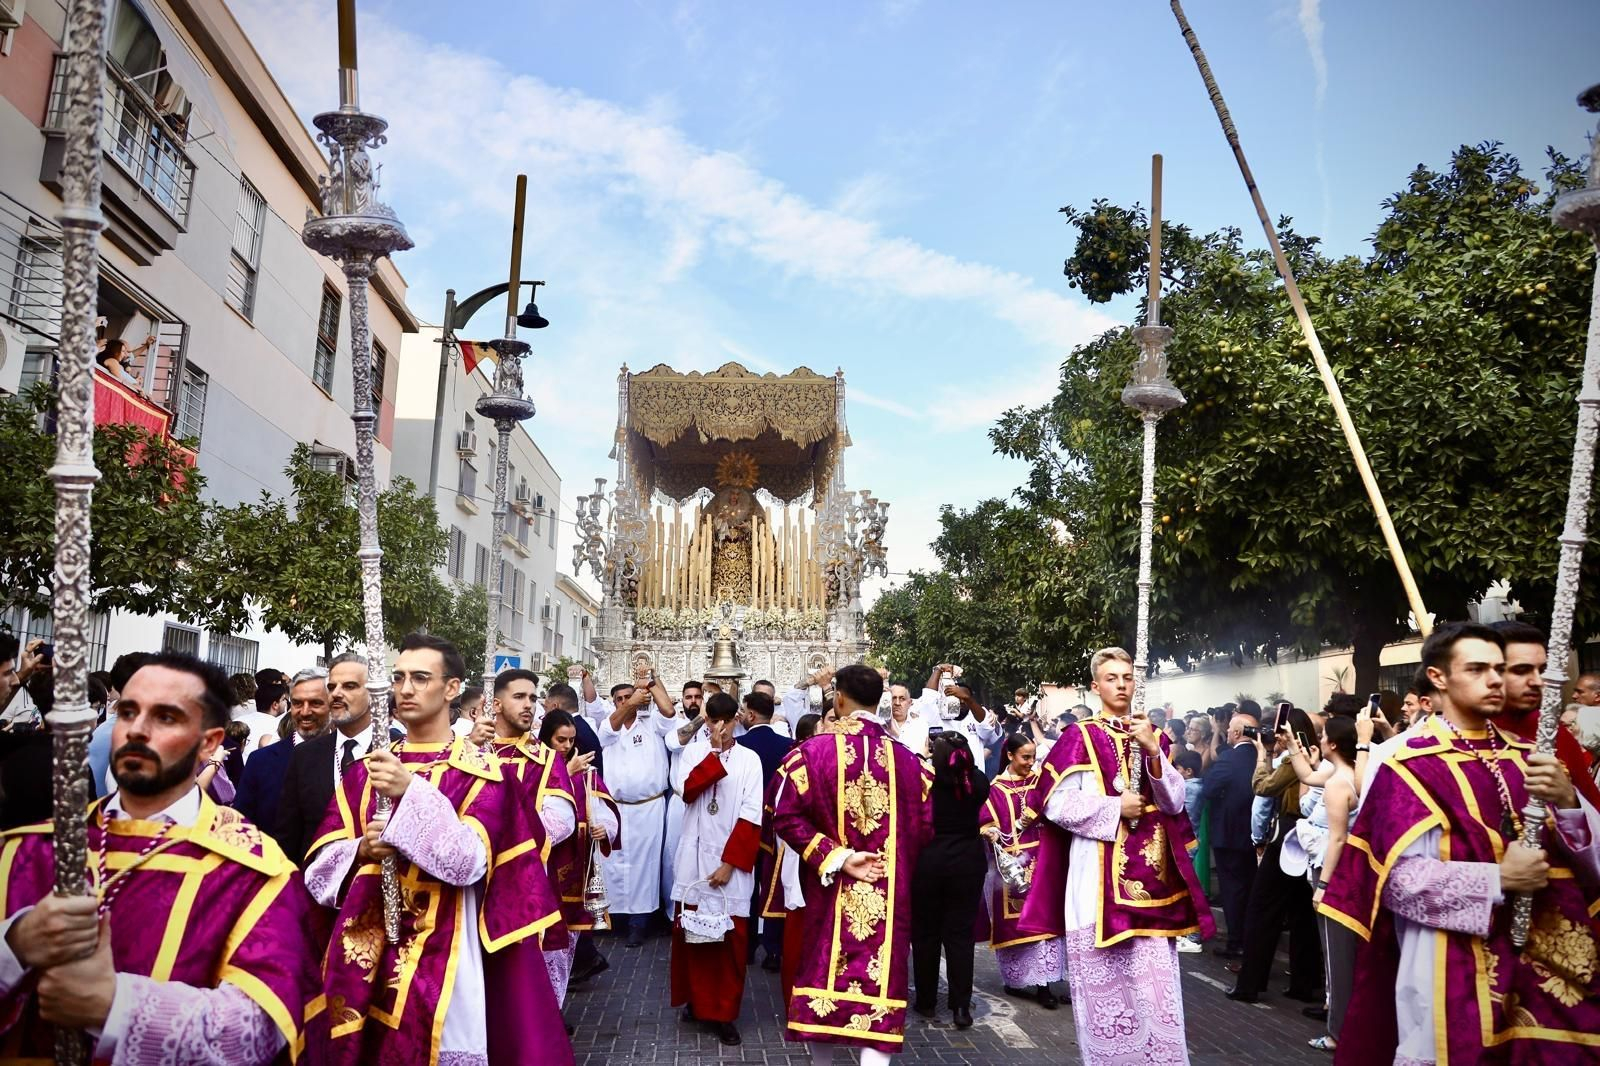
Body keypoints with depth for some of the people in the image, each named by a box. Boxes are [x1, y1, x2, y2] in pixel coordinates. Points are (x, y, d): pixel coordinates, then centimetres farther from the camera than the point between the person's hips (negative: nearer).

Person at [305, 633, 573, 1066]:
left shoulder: (481, 772, -4)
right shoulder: (364, 772, 9)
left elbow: (469, 861, -17)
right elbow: (320, 863, 6)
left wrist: (413, 792, -24)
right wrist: (361, 850, -15)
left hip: (440, 955, -4)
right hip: (362, 953, 4)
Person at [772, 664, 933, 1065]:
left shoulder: (812, 751, -8)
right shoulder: (907, 760, -3)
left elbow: (787, 818, -13)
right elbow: (922, 827, 2)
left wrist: (836, 858, -12)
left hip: (829, 891, 0)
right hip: (888, 897, 0)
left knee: (824, 978, 15)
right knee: (878, 986, 2)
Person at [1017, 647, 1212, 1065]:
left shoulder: (1152, 736, 13)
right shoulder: (1080, 738, -2)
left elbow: (1174, 802, 4)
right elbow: (1056, 805, -9)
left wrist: (1152, 751, -9)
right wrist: (1116, 807, -13)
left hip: (1150, 874, 4)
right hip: (1100, 875, -4)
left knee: (1155, 980, 3)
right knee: (1105, 980, 1)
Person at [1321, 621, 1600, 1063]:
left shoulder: (1525, 757, 6)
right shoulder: (1411, 766, -12)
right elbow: (1400, 877, -16)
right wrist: (1497, 879, -22)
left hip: (1537, 957, 5)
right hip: (1451, 967, -5)